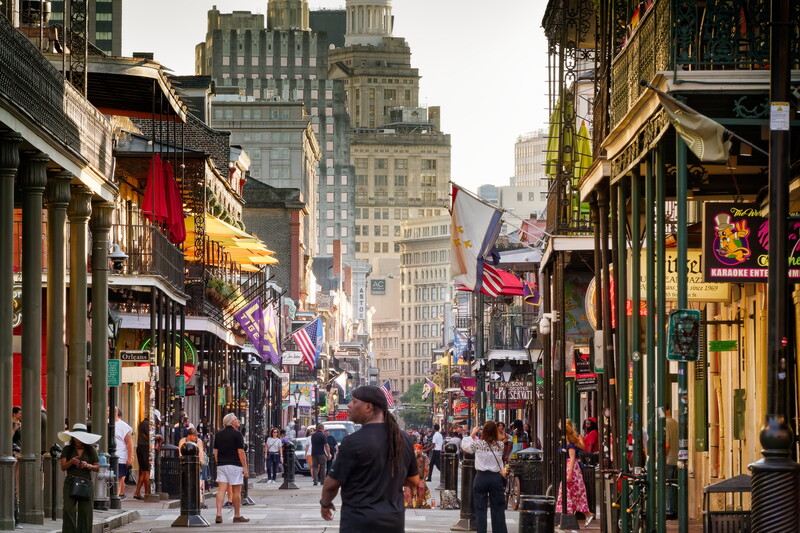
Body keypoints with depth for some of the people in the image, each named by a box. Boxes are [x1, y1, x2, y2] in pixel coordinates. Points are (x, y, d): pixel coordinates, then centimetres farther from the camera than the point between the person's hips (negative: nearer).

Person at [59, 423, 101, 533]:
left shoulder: (90, 450, 8)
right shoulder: (67, 450, 7)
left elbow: (97, 468, 8)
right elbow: (63, 467, 0)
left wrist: (88, 465, -12)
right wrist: (71, 462, -19)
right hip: (70, 483, 0)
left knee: (85, 511, -2)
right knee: (68, 509, -11)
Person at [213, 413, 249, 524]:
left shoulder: (218, 434, 10)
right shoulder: (237, 434, -8)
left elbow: (215, 451, 12)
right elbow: (241, 452, -11)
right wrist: (245, 467, -7)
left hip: (221, 465, 5)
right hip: (234, 465, -5)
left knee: (221, 489, -1)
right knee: (236, 491, 4)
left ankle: (219, 514, -13)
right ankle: (237, 516, 10)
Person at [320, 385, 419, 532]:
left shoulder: (353, 442, -15)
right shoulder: (403, 439, 5)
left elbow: (332, 484, -9)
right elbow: (414, 480, 14)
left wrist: (325, 503, 10)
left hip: (360, 521, -6)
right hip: (394, 521, 6)